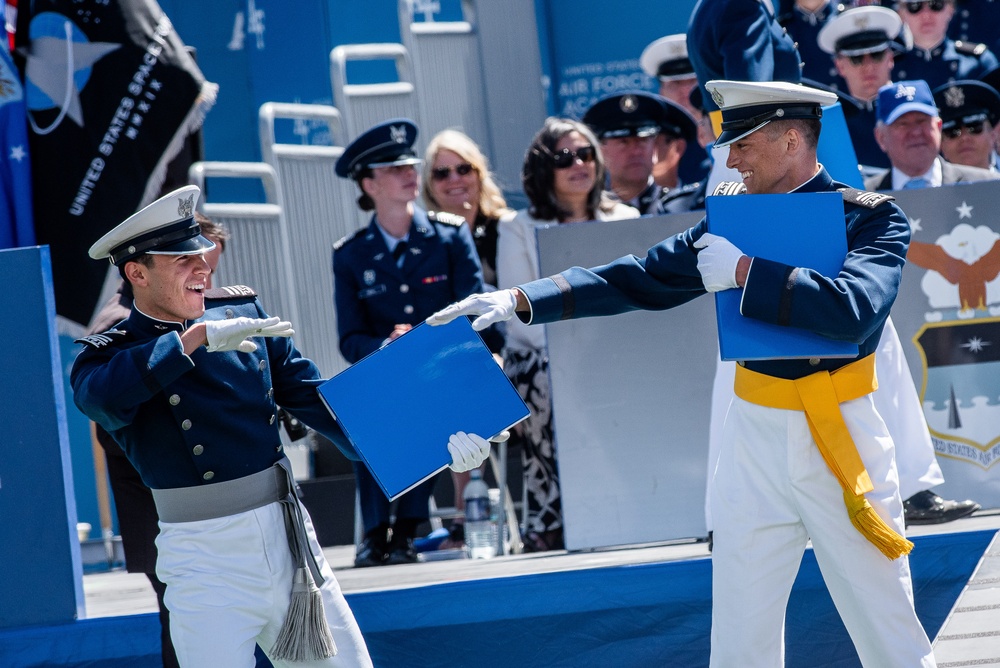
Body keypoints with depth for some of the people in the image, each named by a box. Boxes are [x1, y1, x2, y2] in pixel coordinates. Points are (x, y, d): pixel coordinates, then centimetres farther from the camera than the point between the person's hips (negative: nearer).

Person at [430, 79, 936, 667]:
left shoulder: (874, 218, -6)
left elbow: (855, 309, -24)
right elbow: (635, 281, 10)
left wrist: (744, 272, -21)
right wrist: (519, 301, 3)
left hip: (844, 441, -4)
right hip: (755, 440, 4)